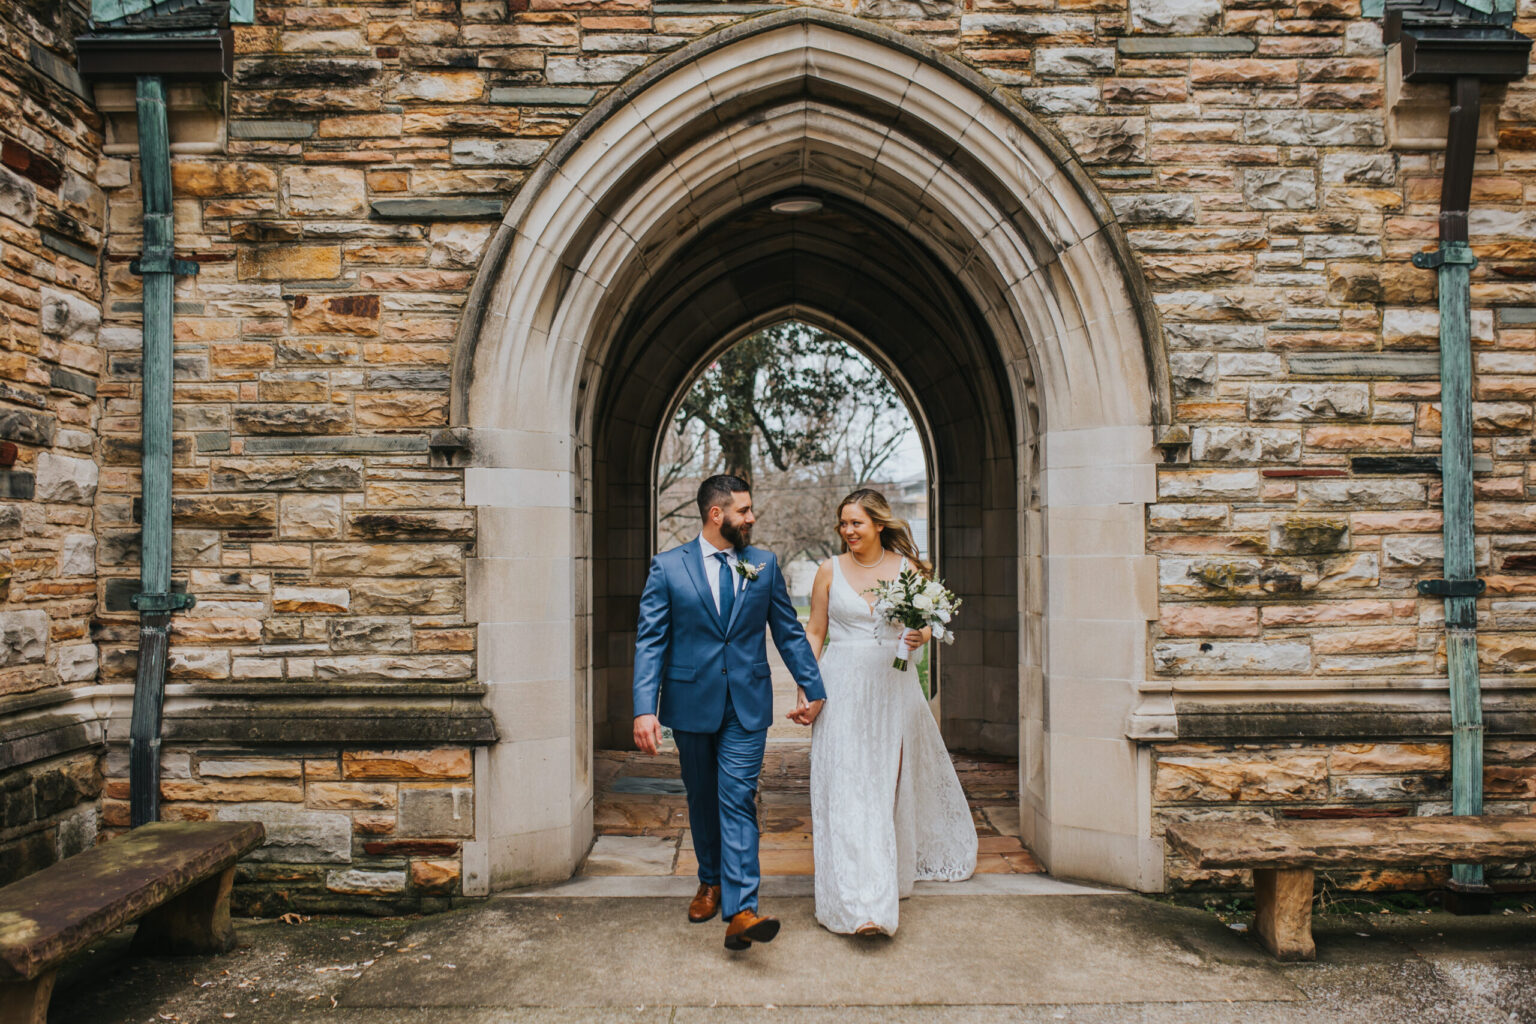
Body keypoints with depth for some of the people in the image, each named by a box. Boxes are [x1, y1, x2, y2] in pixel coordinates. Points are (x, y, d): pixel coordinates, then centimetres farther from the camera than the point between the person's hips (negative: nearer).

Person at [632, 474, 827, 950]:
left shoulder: (764, 564, 4)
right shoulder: (668, 567, -3)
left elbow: (789, 631, 10)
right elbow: (649, 642, -6)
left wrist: (812, 688, 9)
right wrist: (644, 709, -15)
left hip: (747, 705, 0)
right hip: (691, 702, 0)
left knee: (738, 800, -7)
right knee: (702, 800, 15)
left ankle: (740, 911, -9)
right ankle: (710, 882, 36)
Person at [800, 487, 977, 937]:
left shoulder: (906, 567, 2)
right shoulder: (830, 570, 1)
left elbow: (922, 627, 9)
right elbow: (814, 633, 5)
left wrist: (919, 637, -14)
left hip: (892, 687, 2)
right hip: (843, 689, -1)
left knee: (893, 782, 14)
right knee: (846, 787, -7)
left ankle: (898, 867, 40)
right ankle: (861, 902, -4)